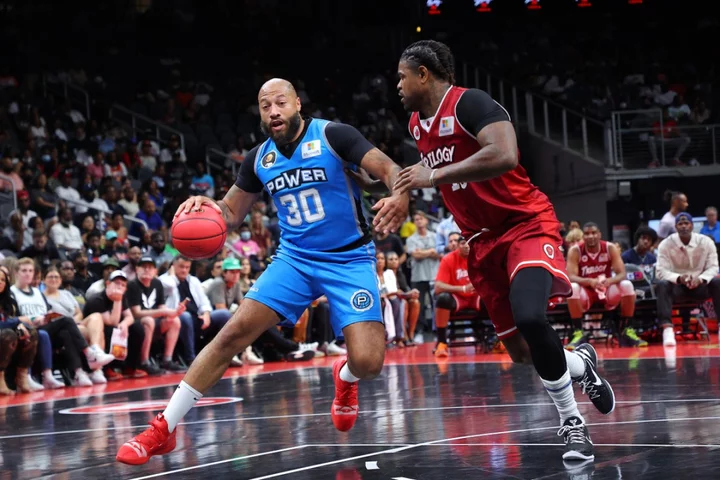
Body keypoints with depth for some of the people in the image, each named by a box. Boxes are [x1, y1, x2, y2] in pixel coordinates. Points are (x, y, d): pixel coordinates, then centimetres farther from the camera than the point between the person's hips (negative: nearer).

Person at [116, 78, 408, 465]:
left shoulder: (332, 135, -11)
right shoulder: (259, 159, 4)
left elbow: (389, 169, -18)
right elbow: (232, 213, 13)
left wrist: (400, 195, -42)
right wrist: (207, 207, -12)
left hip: (349, 259, -4)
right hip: (294, 257, 4)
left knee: (367, 363, -20)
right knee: (234, 332, -12)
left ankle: (344, 377, 21)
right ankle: (163, 428, -7)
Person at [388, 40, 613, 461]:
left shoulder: (469, 102, -17)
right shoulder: (417, 122, 10)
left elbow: (505, 156, -35)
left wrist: (437, 175, -31)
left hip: (526, 224, -8)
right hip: (483, 240, 9)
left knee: (530, 318, -32)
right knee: (521, 351, 6)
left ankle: (572, 423, -14)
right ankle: (582, 364, 39)